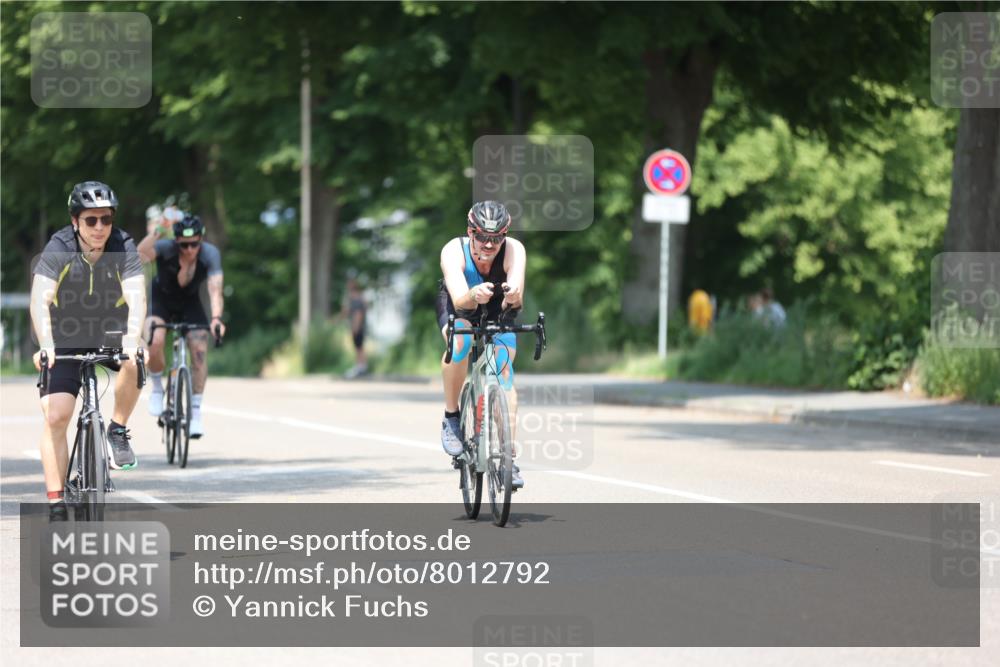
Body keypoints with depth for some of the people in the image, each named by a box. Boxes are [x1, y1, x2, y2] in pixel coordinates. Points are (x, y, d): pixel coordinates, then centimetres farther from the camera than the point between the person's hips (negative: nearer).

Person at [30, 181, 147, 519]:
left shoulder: (124, 247, -19)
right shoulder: (58, 249, -21)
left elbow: (136, 297, -31)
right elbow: (39, 301, -32)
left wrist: (131, 339, -49)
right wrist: (45, 345, -48)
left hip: (111, 334, 1)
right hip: (66, 339, 0)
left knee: (135, 361, -33)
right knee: (55, 417, -13)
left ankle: (118, 431, -10)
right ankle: (56, 506, -7)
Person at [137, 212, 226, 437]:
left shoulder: (210, 254, -27)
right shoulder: (165, 248, -31)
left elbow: (215, 289, -36)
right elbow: (141, 256, -51)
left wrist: (216, 318, -52)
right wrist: (153, 234, -65)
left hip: (190, 303, 2)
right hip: (161, 299, -2)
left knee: (199, 350, -15)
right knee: (154, 342, -27)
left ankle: (196, 411, -1)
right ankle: (157, 389, 1)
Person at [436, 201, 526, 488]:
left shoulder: (514, 250, -31)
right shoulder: (453, 251, -33)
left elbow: (517, 299, -45)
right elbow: (459, 301, -46)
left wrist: (514, 295, -69)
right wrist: (473, 296, -69)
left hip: (499, 314, 1)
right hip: (459, 311, -1)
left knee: (504, 372, -20)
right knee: (461, 340, -35)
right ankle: (451, 416, -15)